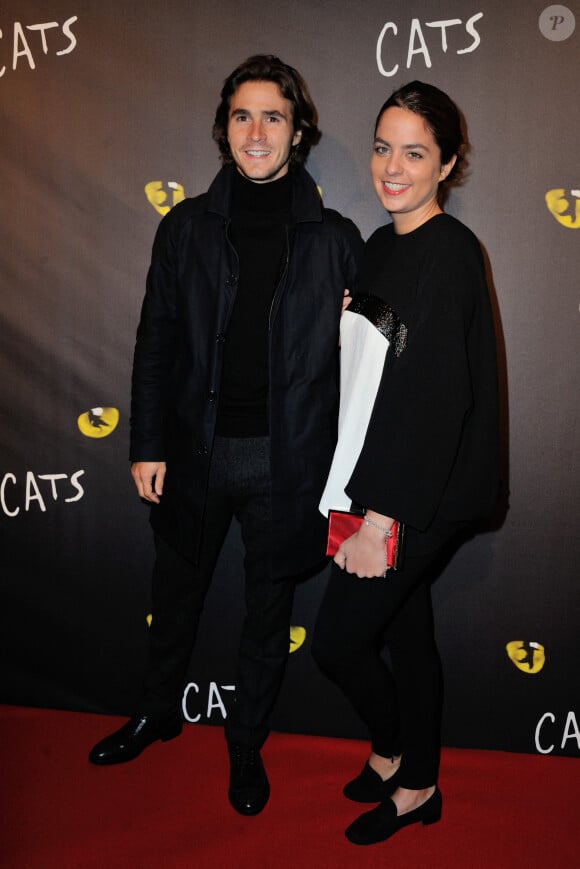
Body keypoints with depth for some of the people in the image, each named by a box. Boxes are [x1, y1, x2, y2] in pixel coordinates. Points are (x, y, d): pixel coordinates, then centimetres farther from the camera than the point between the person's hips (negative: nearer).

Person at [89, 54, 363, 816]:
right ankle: (159, 712, 46)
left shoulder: (335, 238, -3)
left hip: (285, 459, -1)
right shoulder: (187, 227, 1)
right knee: (176, 592, 20)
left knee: (269, 608, 15)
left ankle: (247, 742, 38)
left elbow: (353, 359, -2)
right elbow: (156, 342, 2)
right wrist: (147, 445, -2)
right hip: (196, 447, 2)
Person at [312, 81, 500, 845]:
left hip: (426, 489, -8)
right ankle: (417, 785, 39)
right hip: (386, 481, 8)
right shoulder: (383, 245, 10)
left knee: (337, 638, -1)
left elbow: (437, 394, -23)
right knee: (406, 629, 19)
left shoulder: (450, 251, -16)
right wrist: (364, 498, 12)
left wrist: (381, 518, -23)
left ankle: (390, 755, 30)